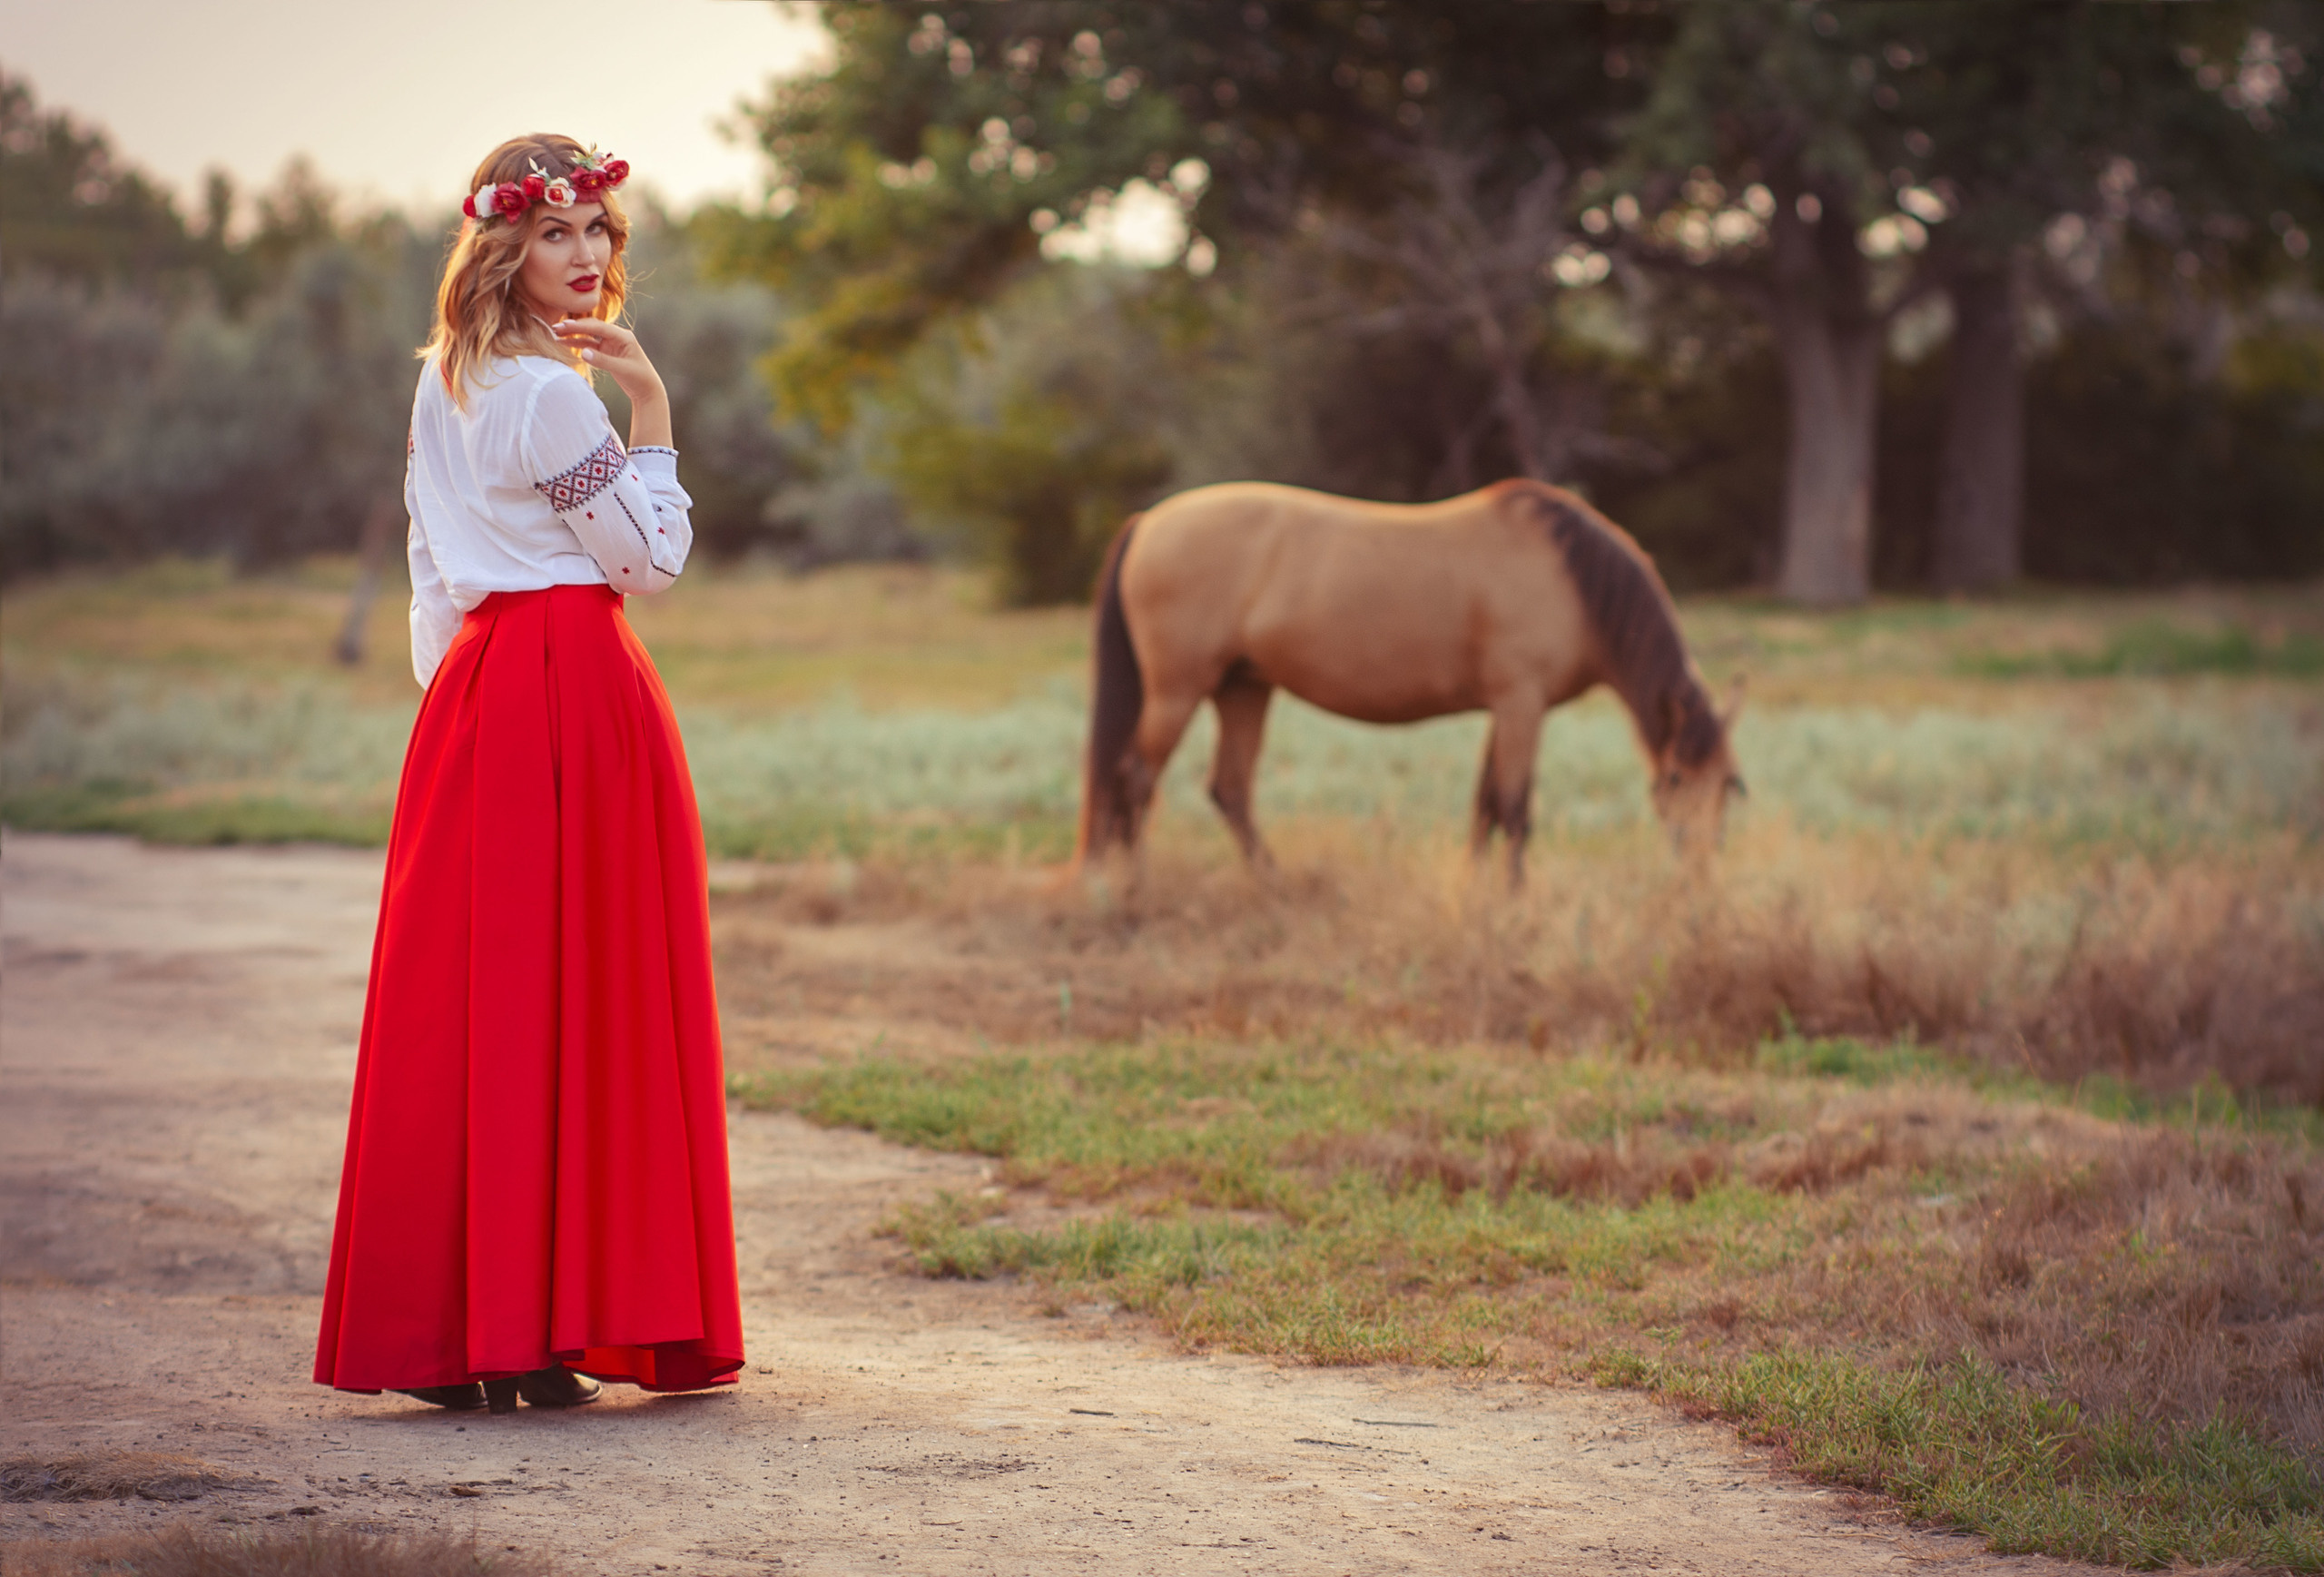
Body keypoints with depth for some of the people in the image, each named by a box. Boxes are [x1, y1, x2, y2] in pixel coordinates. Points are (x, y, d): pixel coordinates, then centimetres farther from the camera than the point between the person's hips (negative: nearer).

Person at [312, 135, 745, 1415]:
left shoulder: (442, 385, 15)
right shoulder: (553, 392, -11)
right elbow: (651, 559, -7)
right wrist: (652, 409, -6)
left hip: (472, 688, 8)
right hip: (575, 686, -8)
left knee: (464, 997, 7)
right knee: (570, 1002, -5)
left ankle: (435, 1326, 9)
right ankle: (527, 1335, -5)